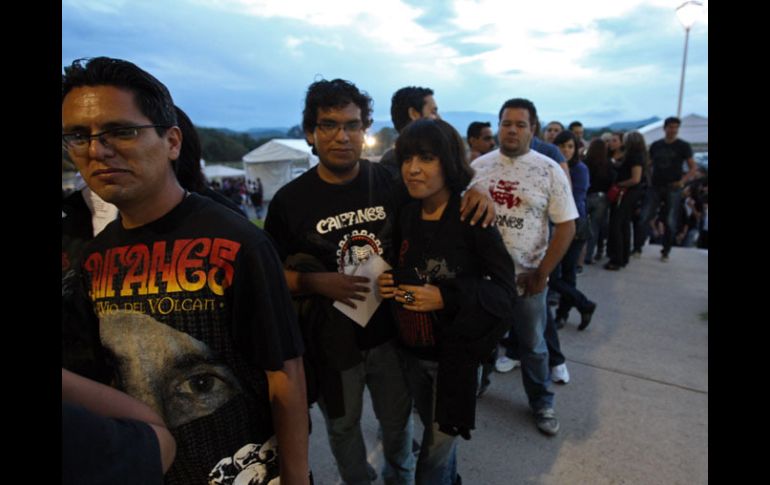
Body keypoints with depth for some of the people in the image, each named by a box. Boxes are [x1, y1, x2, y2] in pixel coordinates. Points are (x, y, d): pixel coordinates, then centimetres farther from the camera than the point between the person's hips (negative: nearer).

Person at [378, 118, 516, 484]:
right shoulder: (405, 215, -2)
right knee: (434, 433, 26)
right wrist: (389, 283, -10)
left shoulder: (473, 219, -18)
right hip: (412, 349, 5)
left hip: (455, 353, -5)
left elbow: (506, 287, -15)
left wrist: (447, 298, -27)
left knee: (435, 453, 11)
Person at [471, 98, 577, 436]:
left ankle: (542, 402, 38)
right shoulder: (478, 166, 0)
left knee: (532, 345, 17)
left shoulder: (549, 170, -7)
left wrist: (542, 273, -13)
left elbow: (566, 226, -8)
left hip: (526, 277, -1)